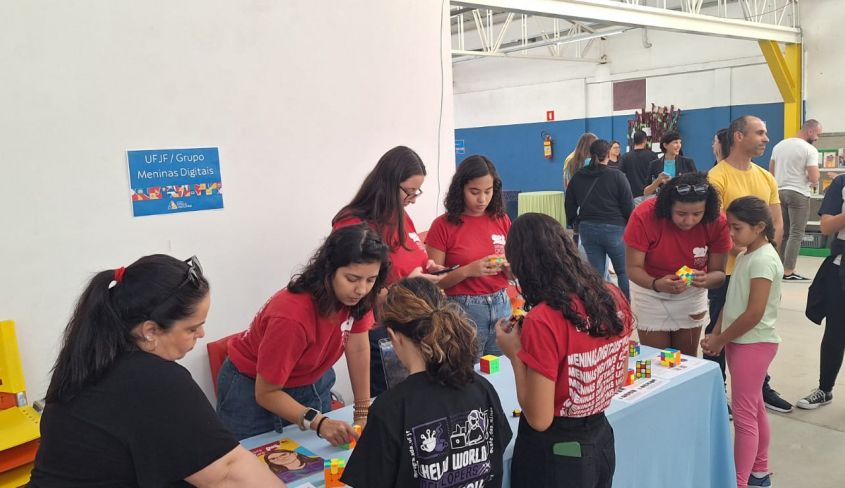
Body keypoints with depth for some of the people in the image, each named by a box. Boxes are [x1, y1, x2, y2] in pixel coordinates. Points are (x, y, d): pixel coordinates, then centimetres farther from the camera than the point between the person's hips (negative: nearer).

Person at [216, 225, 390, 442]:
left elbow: (358, 349, -9)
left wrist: (363, 413, -8)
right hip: (255, 388, -5)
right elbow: (266, 393, -28)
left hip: (311, 383, 5)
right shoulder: (292, 315, -37)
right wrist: (319, 422, -38)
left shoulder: (357, 295, -20)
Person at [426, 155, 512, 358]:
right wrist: (467, 270, -21)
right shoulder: (443, 225, -7)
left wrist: (508, 266, -9)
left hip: (502, 306, 4)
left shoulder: (502, 220, 5)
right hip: (464, 310, -4)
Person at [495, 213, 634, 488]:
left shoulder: (542, 321, -27)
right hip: (601, 439, 6)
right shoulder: (613, 297, -7)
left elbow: (539, 419, -21)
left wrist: (515, 354, -12)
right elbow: (619, 379, 8)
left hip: (554, 452, -6)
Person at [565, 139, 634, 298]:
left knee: (596, 272, 10)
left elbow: (569, 206, 9)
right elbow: (628, 206, -8)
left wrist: (576, 221, 23)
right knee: (623, 271, 9)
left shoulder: (577, 177, 4)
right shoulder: (617, 176, -9)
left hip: (587, 229, 4)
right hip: (613, 228, -4)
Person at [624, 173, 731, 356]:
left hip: (692, 294, 2)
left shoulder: (717, 223, -20)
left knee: (688, 360, 14)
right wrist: (657, 284, -44)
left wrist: (706, 280, -38)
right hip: (650, 293, -2)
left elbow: (718, 273, -14)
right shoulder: (644, 217, -28)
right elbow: (633, 268, -24)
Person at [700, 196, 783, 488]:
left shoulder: (763, 260, -19)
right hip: (741, 342, 9)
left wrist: (720, 341, -14)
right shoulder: (746, 255, 9)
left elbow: (754, 313, -23)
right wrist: (716, 334, 3)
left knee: (744, 416, -4)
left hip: (753, 344, -9)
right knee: (755, 410, 18)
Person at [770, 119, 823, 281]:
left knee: (782, 232, 13)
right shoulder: (810, 149, -12)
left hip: (779, 192, 7)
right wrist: (814, 176, 4)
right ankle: (788, 272, -5)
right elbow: (814, 179, -17)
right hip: (798, 194, -7)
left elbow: (771, 172, 14)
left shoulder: (779, 145, 8)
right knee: (796, 234, -3)